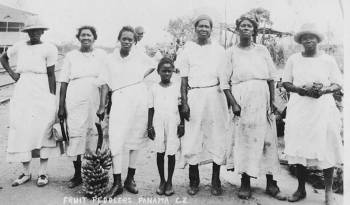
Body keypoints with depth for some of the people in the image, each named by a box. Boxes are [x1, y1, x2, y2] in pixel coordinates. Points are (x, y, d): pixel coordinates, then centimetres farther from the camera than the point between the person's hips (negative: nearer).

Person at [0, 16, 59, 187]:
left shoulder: (49, 49, -3)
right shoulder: (19, 46, 9)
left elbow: (51, 75, -4)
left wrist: (53, 100, -7)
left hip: (42, 95, -4)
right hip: (22, 94, 4)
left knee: (42, 131, -1)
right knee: (21, 131, 5)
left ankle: (43, 173, 10)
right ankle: (26, 172, 17)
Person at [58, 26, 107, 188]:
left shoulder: (101, 55, 7)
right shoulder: (71, 56, 8)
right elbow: (64, 82, 7)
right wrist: (61, 106, 2)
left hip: (95, 102, 0)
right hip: (75, 102, 0)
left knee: (94, 138, 4)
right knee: (75, 137, 0)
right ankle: (77, 175, 14)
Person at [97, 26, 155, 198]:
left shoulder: (140, 56, 5)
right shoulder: (111, 59, 5)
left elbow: (153, 66, 24)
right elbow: (105, 84, 7)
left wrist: (142, 76, 8)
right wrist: (102, 106, 4)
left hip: (139, 99, 1)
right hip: (119, 101, -1)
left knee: (135, 139, 6)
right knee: (116, 141, -9)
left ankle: (130, 179, 18)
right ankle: (117, 182, 0)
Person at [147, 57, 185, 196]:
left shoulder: (177, 87, 4)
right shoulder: (154, 88, 5)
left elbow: (181, 107, 7)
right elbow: (151, 109, 7)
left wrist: (182, 124, 3)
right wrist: (150, 126, 3)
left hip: (173, 123, -1)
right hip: (158, 124, 1)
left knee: (171, 153, 1)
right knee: (160, 152, 6)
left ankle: (169, 182, 16)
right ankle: (162, 181, 21)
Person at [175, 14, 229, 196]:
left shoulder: (219, 50, 12)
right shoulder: (188, 49, 9)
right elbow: (183, 78, 5)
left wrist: (229, 99, 3)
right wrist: (184, 102, -4)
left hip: (215, 95, 1)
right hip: (194, 95, -1)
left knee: (217, 137, 1)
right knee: (192, 137, -1)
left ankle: (215, 181, 14)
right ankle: (194, 181, 13)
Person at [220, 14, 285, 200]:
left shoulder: (262, 50, 11)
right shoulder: (232, 52, 5)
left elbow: (271, 78, 9)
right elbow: (224, 82, 1)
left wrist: (272, 103, 0)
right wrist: (233, 103, -10)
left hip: (262, 101, 2)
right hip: (242, 101, -2)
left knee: (268, 140, 3)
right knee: (243, 141, 0)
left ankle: (271, 184, 15)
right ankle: (245, 184, 11)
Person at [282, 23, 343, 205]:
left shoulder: (328, 60, 5)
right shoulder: (293, 59, 7)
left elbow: (337, 85, 5)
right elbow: (286, 83, 8)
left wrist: (323, 90, -16)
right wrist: (301, 90, -11)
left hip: (323, 109, -1)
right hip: (298, 109, 1)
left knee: (326, 149, -1)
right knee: (299, 149, 4)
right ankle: (301, 189, 20)